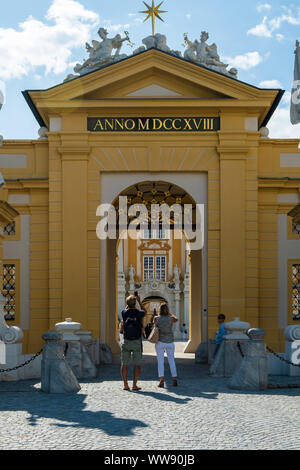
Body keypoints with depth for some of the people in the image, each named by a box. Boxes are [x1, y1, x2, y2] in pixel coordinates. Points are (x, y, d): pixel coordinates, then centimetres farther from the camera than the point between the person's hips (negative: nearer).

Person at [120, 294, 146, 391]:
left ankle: (125, 385, 6)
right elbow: (144, 311, 19)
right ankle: (134, 385, -3)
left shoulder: (124, 313, -3)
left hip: (126, 341, 2)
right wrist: (139, 301, 29)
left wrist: (130, 302, 36)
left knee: (124, 364, 7)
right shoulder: (138, 313, -7)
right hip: (137, 342, -2)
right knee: (137, 364, 2)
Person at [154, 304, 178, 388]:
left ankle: (161, 380, -11)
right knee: (171, 361, 12)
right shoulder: (171, 318, -6)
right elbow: (176, 319, 18)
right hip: (170, 342, 1)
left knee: (160, 362, 1)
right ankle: (175, 380, 8)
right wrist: (169, 313, 24)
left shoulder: (156, 318, -8)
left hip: (160, 342, -1)